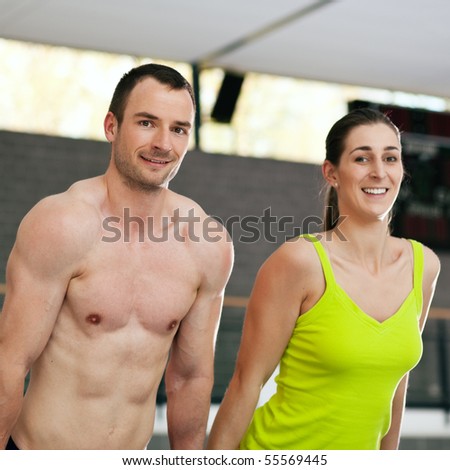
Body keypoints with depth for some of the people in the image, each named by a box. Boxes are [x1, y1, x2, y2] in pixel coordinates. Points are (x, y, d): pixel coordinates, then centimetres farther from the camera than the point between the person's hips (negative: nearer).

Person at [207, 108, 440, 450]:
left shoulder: (423, 266, -1)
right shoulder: (301, 260, -17)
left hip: (359, 449, 5)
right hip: (279, 449, -5)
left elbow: (396, 376, 10)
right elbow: (246, 382, -14)